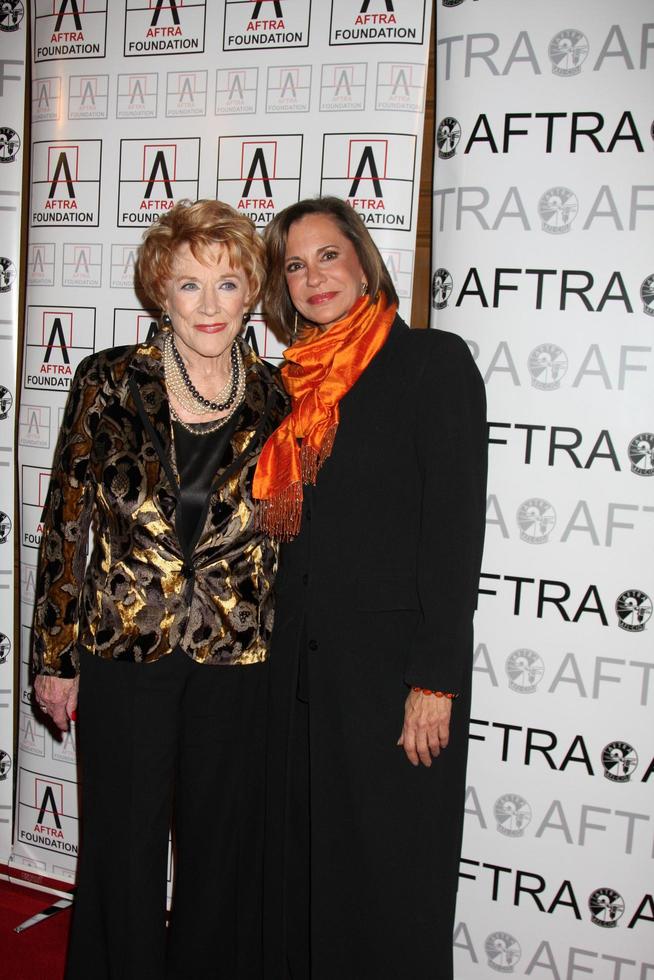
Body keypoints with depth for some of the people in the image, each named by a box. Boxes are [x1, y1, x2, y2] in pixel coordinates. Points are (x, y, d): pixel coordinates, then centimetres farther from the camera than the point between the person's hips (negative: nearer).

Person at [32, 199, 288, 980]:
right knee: (124, 844, 13)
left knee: (221, 849, 15)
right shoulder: (108, 382, -5)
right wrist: (55, 655, -1)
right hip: (123, 652, -1)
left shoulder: (275, 400, -1)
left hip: (235, 659, 1)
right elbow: (65, 522, -2)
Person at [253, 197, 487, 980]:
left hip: (391, 663, -6)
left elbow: (457, 525, -13)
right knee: (297, 862, 17)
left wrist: (436, 680, -17)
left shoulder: (432, 361, -6)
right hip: (298, 663, 6)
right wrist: (274, 650, 11)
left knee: (389, 879, 7)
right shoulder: (294, 383, 12)